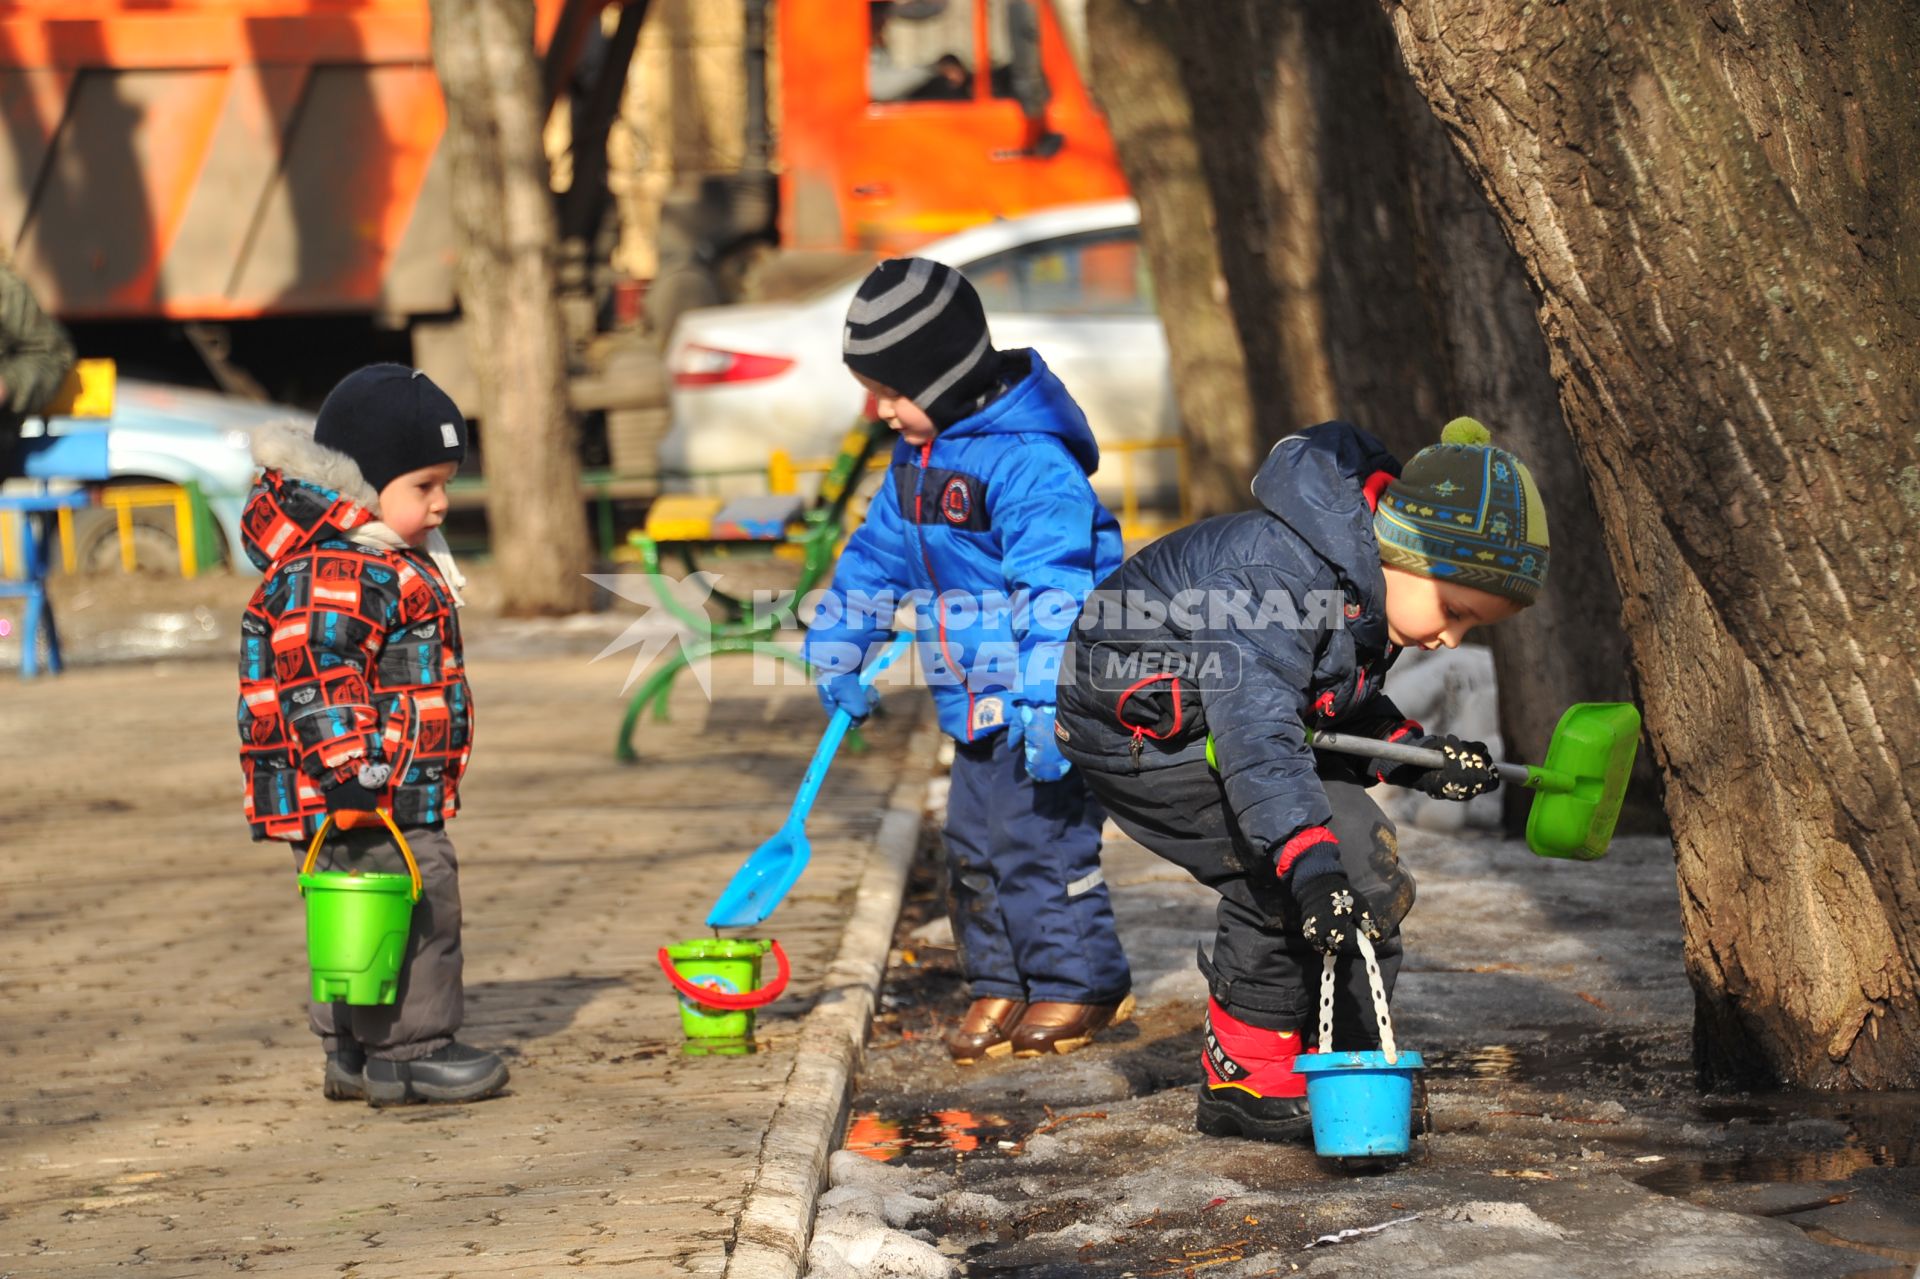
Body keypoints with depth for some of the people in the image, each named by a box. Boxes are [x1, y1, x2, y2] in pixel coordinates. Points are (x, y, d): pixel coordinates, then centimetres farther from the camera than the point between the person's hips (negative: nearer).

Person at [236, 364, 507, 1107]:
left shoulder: (394, 564, 18)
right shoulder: (333, 575, -18)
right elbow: (315, 681, -25)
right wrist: (349, 769, -31)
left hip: (406, 793, 11)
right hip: (364, 796, -11)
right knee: (416, 907, -8)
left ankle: (355, 1052, 22)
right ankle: (408, 1051, -2)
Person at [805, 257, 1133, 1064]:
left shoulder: (1029, 461, -20)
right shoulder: (917, 460, 10)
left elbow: (1055, 589, -25)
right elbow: (877, 554, 22)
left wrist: (1049, 705, -29)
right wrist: (839, 653, 20)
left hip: (1038, 702, -9)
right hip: (975, 705, 9)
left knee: (1038, 838, -6)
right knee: (972, 846, 10)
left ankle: (1080, 984, 7)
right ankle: (1000, 984, 20)